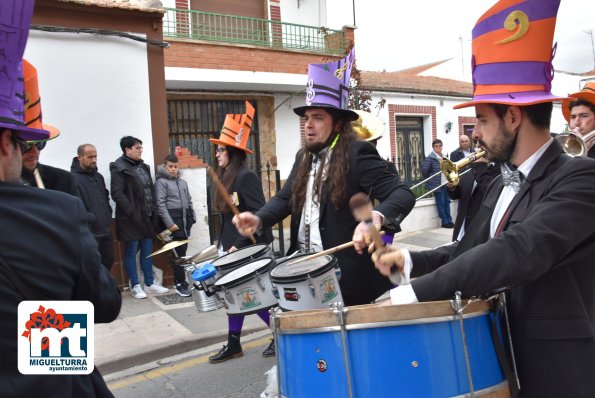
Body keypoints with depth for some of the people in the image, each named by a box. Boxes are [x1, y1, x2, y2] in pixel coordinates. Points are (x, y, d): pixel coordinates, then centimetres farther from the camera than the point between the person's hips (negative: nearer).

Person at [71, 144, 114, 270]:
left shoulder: (98, 176, 15)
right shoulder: (73, 178, -14)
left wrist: (108, 214, 13)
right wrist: (91, 218, -22)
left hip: (105, 230, 8)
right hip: (89, 232, -8)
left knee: (108, 261, 17)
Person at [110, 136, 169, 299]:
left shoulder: (143, 166, 14)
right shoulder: (119, 168, -11)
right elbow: (117, 194, -18)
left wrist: (153, 211, 9)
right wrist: (132, 211, -19)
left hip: (146, 217, 7)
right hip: (130, 218, -7)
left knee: (147, 250, 12)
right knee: (131, 252, 4)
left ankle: (150, 283, 22)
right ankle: (135, 286, 15)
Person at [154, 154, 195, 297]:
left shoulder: (183, 181, 20)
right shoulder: (161, 182, -2)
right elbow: (160, 204, -10)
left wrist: (192, 217, 12)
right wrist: (169, 223, -16)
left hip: (185, 218, 7)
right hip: (173, 218, -6)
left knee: (183, 250, 8)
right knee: (178, 251, -9)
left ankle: (180, 280, 17)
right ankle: (180, 284, -4)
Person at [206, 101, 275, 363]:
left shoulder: (246, 177, -17)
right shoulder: (226, 179, 11)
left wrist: (240, 244, -22)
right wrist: (222, 243, 11)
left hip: (251, 250, -9)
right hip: (234, 250, 9)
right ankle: (233, 344, 25)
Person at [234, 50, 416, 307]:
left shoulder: (358, 153, -13)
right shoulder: (304, 156, 10)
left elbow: (403, 194, -21)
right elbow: (286, 197, 13)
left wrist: (376, 218, -43)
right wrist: (259, 219, -8)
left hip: (347, 272, -7)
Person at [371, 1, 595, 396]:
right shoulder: (501, 186, 8)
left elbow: (520, 252, -32)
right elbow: (468, 250, 12)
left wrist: (416, 290, -33)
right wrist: (411, 260, -4)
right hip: (500, 362, 7)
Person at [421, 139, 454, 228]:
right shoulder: (430, 158, -10)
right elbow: (424, 170, -13)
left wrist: (448, 180, 9)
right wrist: (430, 180, -3)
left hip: (446, 184, 6)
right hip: (437, 184, -6)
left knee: (447, 202, 9)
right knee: (441, 203, -2)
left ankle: (449, 221, 15)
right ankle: (444, 222, 6)